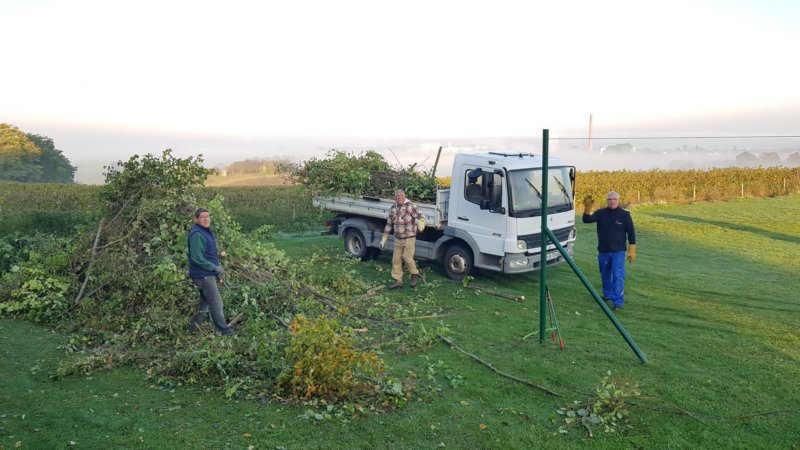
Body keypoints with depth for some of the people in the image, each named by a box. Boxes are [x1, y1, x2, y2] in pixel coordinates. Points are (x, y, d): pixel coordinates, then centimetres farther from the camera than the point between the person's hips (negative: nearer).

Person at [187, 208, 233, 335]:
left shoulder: (208, 231, 14)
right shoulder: (196, 234, -17)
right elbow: (197, 258, -23)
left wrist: (218, 267, 11)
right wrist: (215, 267, -18)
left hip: (209, 274, 10)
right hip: (203, 275, -10)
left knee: (205, 303, 19)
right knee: (216, 304, -6)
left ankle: (192, 329, 29)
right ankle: (225, 333, 0)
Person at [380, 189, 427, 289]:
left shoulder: (410, 206, -12)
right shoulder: (393, 209, 8)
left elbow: (421, 216, -21)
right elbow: (389, 225, 16)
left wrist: (421, 223, -45)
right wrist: (384, 239, 16)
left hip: (409, 238, -6)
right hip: (398, 239, 6)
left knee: (407, 258, -8)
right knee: (396, 259, 7)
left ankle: (415, 275, 20)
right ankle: (398, 281, 18)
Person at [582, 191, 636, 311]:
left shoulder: (625, 215, -5)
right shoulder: (601, 213, 0)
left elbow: (631, 232, -2)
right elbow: (587, 220, -12)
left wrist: (632, 250, -5)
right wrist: (587, 209, -30)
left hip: (618, 252, -3)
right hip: (603, 251, 4)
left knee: (618, 276, -9)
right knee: (605, 275, 17)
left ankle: (618, 302, -8)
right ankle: (608, 295, 36)